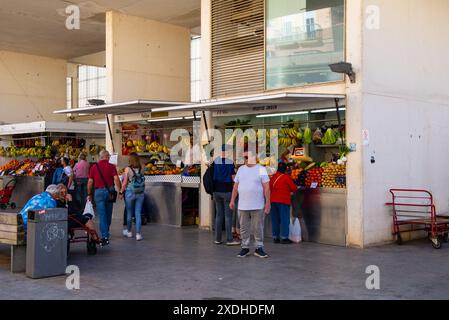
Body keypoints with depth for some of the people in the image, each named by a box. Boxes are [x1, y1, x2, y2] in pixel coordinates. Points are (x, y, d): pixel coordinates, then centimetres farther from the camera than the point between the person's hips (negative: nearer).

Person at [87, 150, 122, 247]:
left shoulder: (94, 167, 2)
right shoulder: (111, 166, -2)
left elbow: (90, 182, 4)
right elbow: (116, 179, -11)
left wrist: (89, 194, 12)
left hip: (99, 191, 0)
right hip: (109, 190, 0)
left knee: (102, 215, -2)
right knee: (108, 214, 16)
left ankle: (105, 236, -9)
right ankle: (106, 232, 30)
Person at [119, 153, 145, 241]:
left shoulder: (128, 169, -10)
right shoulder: (142, 168, -3)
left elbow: (125, 183, -7)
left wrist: (121, 192, 3)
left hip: (130, 193, -2)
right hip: (140, 193, 2)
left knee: (129, 213, 13)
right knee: (138, 214, 5)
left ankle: (129, 231, 29)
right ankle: (138, 234, 3)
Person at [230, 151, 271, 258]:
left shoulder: (261, 169, -3)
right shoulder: (241, 169, 10)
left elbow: (266, 188, -5)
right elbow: (235, 186, 13)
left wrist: (267, 203, -10)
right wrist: (232, 200, 9)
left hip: (257, 206, -4)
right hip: (243, 206, 4)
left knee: (258, 228, 3)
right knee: (244, 228, 9)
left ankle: (259, 248, 13)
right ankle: (245, 248, 19)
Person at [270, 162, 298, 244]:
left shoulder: (273, 177, 8)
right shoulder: (286, 177, -9)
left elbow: (270, 188, 14)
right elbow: (294, 188, -5)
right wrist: (288, 189, 15)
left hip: (273, 200, 6)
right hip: (283, 201, -6)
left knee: (275, 219, 10)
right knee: (284, 219, -1)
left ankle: (275, 237, 13)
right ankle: (284, 237, -3)